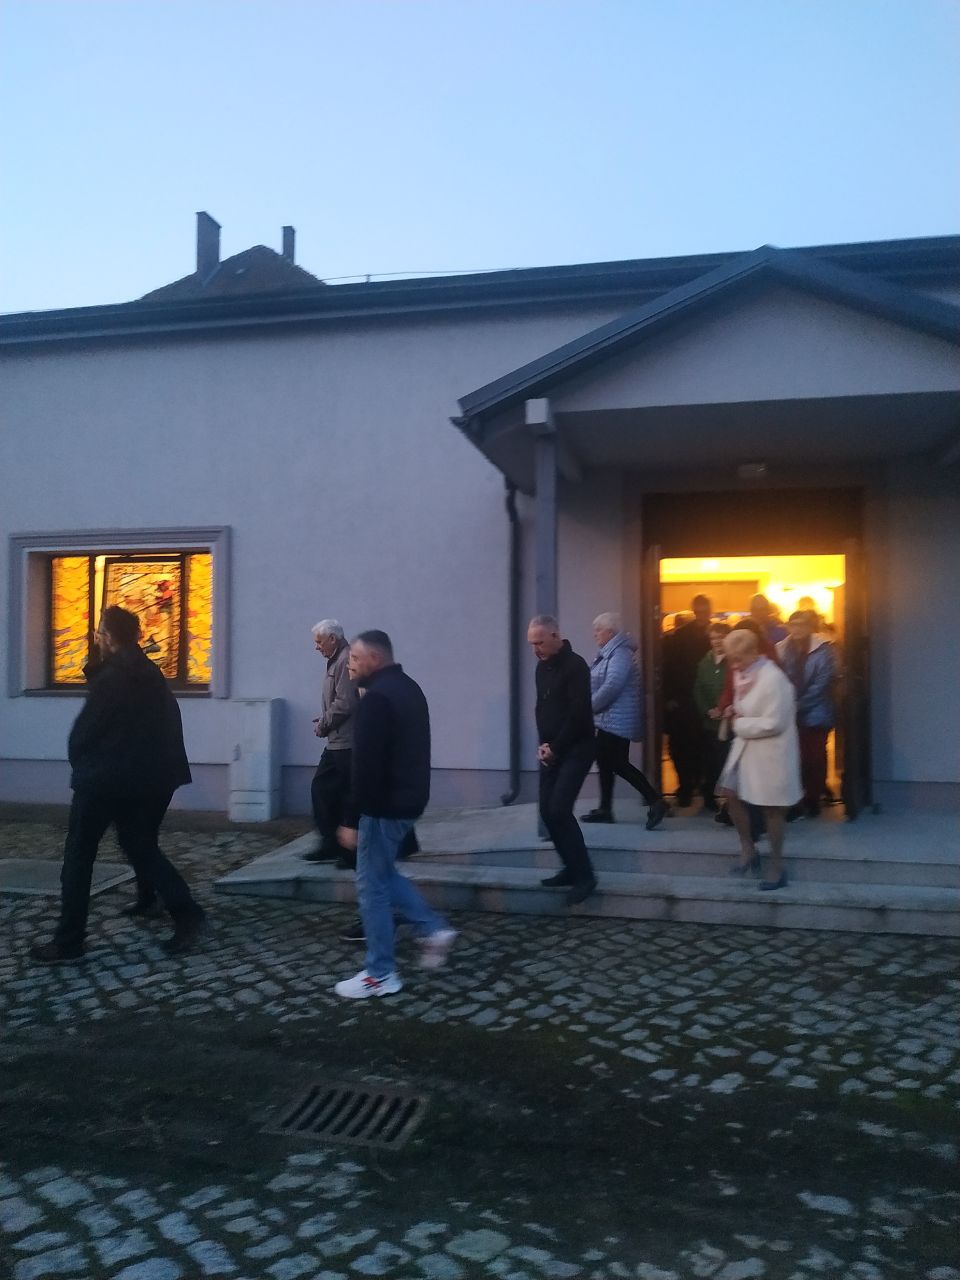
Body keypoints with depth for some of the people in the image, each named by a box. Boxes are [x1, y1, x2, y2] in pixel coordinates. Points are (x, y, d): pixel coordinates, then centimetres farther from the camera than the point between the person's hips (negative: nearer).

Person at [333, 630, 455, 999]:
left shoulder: (376, 698, -19)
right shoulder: (408, 687, 13)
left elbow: (366, 764, -23)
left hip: (386, 804, -10)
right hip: (409, 798, 10)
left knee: (372, 885, 0)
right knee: (382, 872, 22)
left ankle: (380, 975, 9)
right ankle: (433, 930, 20)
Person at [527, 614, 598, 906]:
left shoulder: (575, 666, -14)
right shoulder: (542, 667, 11)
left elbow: (578, 714, -19)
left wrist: (555, 748, -13)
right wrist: (543, 744, 2)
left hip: (576, 749, -8)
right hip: (551, 750, 8)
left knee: (559, 809, -15)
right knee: (547, 810, 5)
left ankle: (585, 875, -5)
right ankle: (572, 867, 18)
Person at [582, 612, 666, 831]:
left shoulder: (619, 654, -17)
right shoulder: (608, 653, 15)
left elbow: (611, 686, -26)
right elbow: (598, 684, 17)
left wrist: (590, 706, -17)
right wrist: (591, 707, 3)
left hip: (618, 720, -10)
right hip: (609, 719, 10)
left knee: (618, 764, -9)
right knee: (605, 761, 12)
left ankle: (655, 801, -5)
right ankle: (605, 809, 19)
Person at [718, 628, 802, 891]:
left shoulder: (773, 679, -23)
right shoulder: (741, 673, 4)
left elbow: (774, 723, -25)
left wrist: (740, 724, -16)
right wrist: (736, 712, -1)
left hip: (771, 751, -8)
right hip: (746, 746, 8)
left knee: (771, 809, 4)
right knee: (731, 793, 8)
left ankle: (777, 867, 19)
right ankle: (748, 849, 26)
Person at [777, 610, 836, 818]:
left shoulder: (822, 650, -6)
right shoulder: (783, 649, 2)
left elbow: (822, 683, -12)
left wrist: (799, 705, -16)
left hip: (814, 715, -2)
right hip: (790, 715, 2)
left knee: (814, 758, 5)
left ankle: (813, 799, 18)